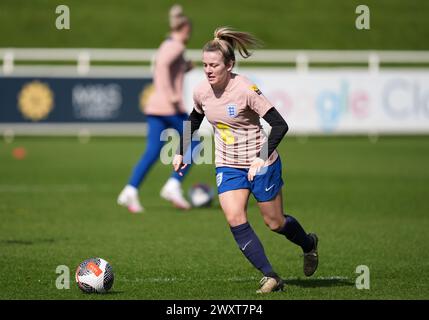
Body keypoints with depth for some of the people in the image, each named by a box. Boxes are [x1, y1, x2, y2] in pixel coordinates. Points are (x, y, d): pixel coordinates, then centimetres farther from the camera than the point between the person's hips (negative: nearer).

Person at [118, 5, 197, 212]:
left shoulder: (165, 46, 19)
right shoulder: (176, 46, -7)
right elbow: (162, 64, -26)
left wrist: (184, 69, 24)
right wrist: (171, 95, -28)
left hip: (155, 107, 8)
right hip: (171, 107, -8)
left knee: (152, 152, 3)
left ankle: (130, 191, -10)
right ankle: (173, 186, -4)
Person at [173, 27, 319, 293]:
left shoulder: (246, 90, -23)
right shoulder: (201, 92, -5)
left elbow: (280, 125, -23)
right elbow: (194, 121, 18)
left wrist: (262, 158, -30)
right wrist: (181, 152, 15)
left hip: (262, 164, -4)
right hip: (228, 166, 5)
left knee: (275, 223, 8)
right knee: (235, 220, -15)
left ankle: (309, 244, 42)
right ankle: (271, 277, -10)